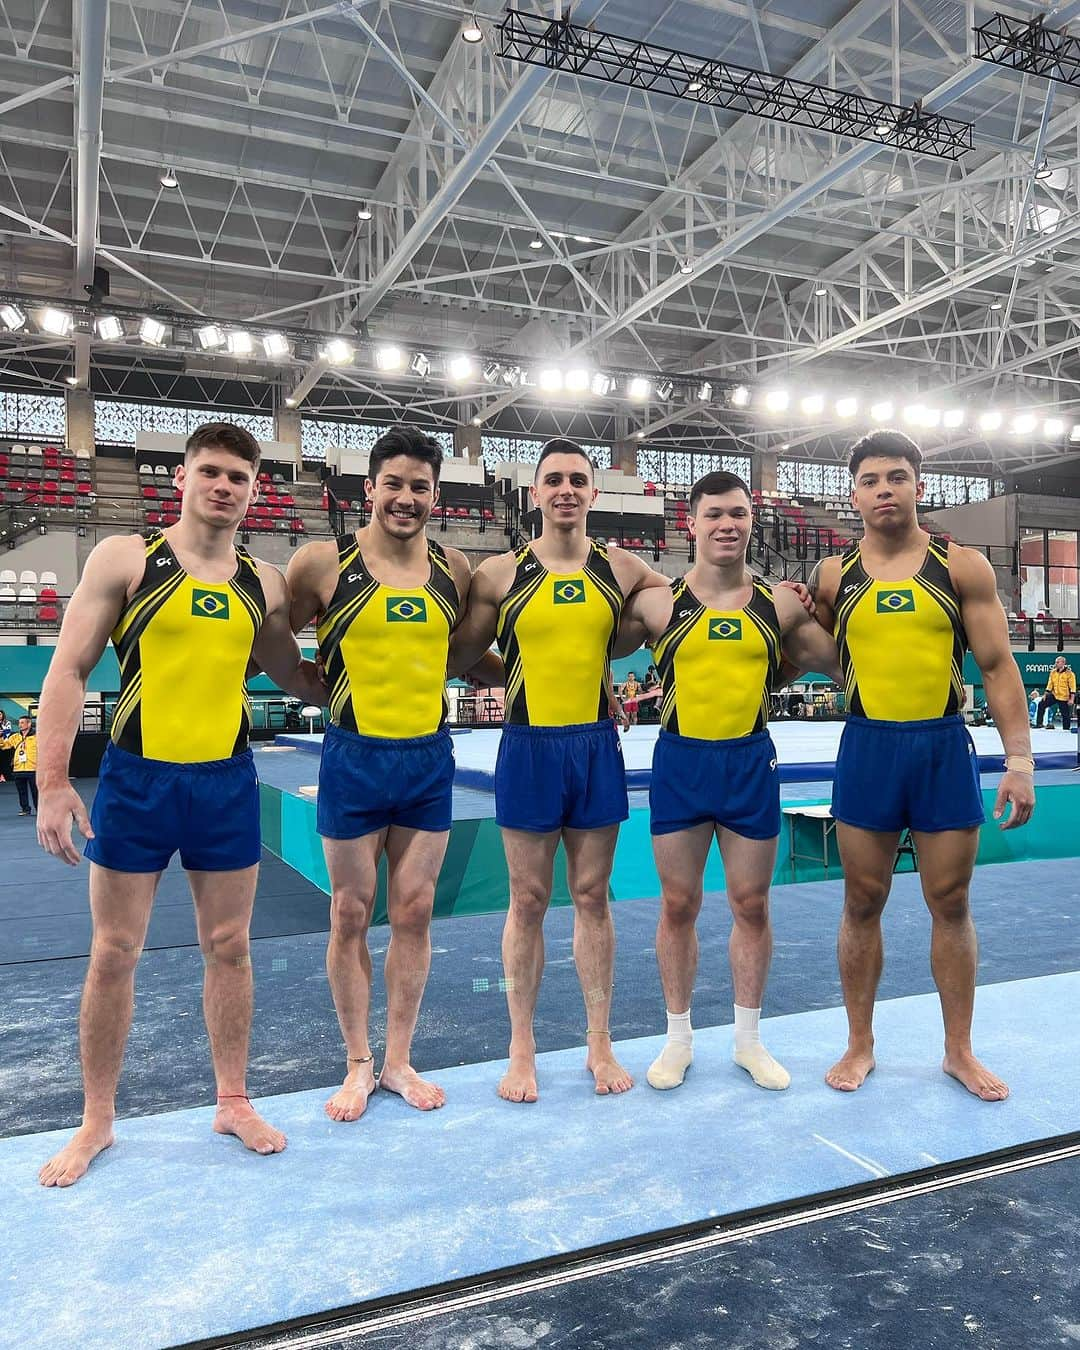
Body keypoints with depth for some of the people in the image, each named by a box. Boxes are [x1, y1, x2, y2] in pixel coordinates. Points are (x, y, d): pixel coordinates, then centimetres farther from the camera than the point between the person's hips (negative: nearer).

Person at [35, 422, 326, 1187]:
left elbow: (296, 678, 19)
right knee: (114, 955, 7)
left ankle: (233, 1102, 28)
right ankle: (98, 1121, 25)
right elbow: (69, 672, -6)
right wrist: (53, 783, -13)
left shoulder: (263, 585, 6)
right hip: (137, 779, -2)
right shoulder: (125, 559, -4)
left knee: (228, 948, 11)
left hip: (228, 782, 3)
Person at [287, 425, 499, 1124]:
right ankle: (358, 1064, 24)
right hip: (354, 758, -2)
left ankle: (400, 1060, 25)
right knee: (351, 916, 7)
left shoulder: (455, 567, 4)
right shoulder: (323, 562, -6)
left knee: (414, 912, 9)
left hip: (429, 759, 3)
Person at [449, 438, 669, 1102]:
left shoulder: (622, 568, 4)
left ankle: (600, 1041, 24)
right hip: (529, 747, -1)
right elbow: (455, 655, 6)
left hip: (597, 746, 1)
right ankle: (522, 1048, 21)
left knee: (593, 897, 10)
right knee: (528, 901, 6)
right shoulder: (500, 573, 0)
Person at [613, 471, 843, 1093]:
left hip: (751, 762, 1)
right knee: (679, 905, 8)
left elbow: (843, 663, 12)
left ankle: (749, 1038, 27)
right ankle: (679, 1038, 25)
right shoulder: (657, 603, -1)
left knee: (752, 904, 9)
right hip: (680, 762, -1)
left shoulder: (780, 604, 3)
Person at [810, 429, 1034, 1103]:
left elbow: (998, 666, 0)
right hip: (868, 748, 1)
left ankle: (960, 1050, 27)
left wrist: (1020, 759, -6)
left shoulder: (963, 566, 1)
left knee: (951, 905, 9)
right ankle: (861, 1044, 24)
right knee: (863, 904, 8)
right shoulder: (834, 576, 4)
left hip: (945, 748, 0)